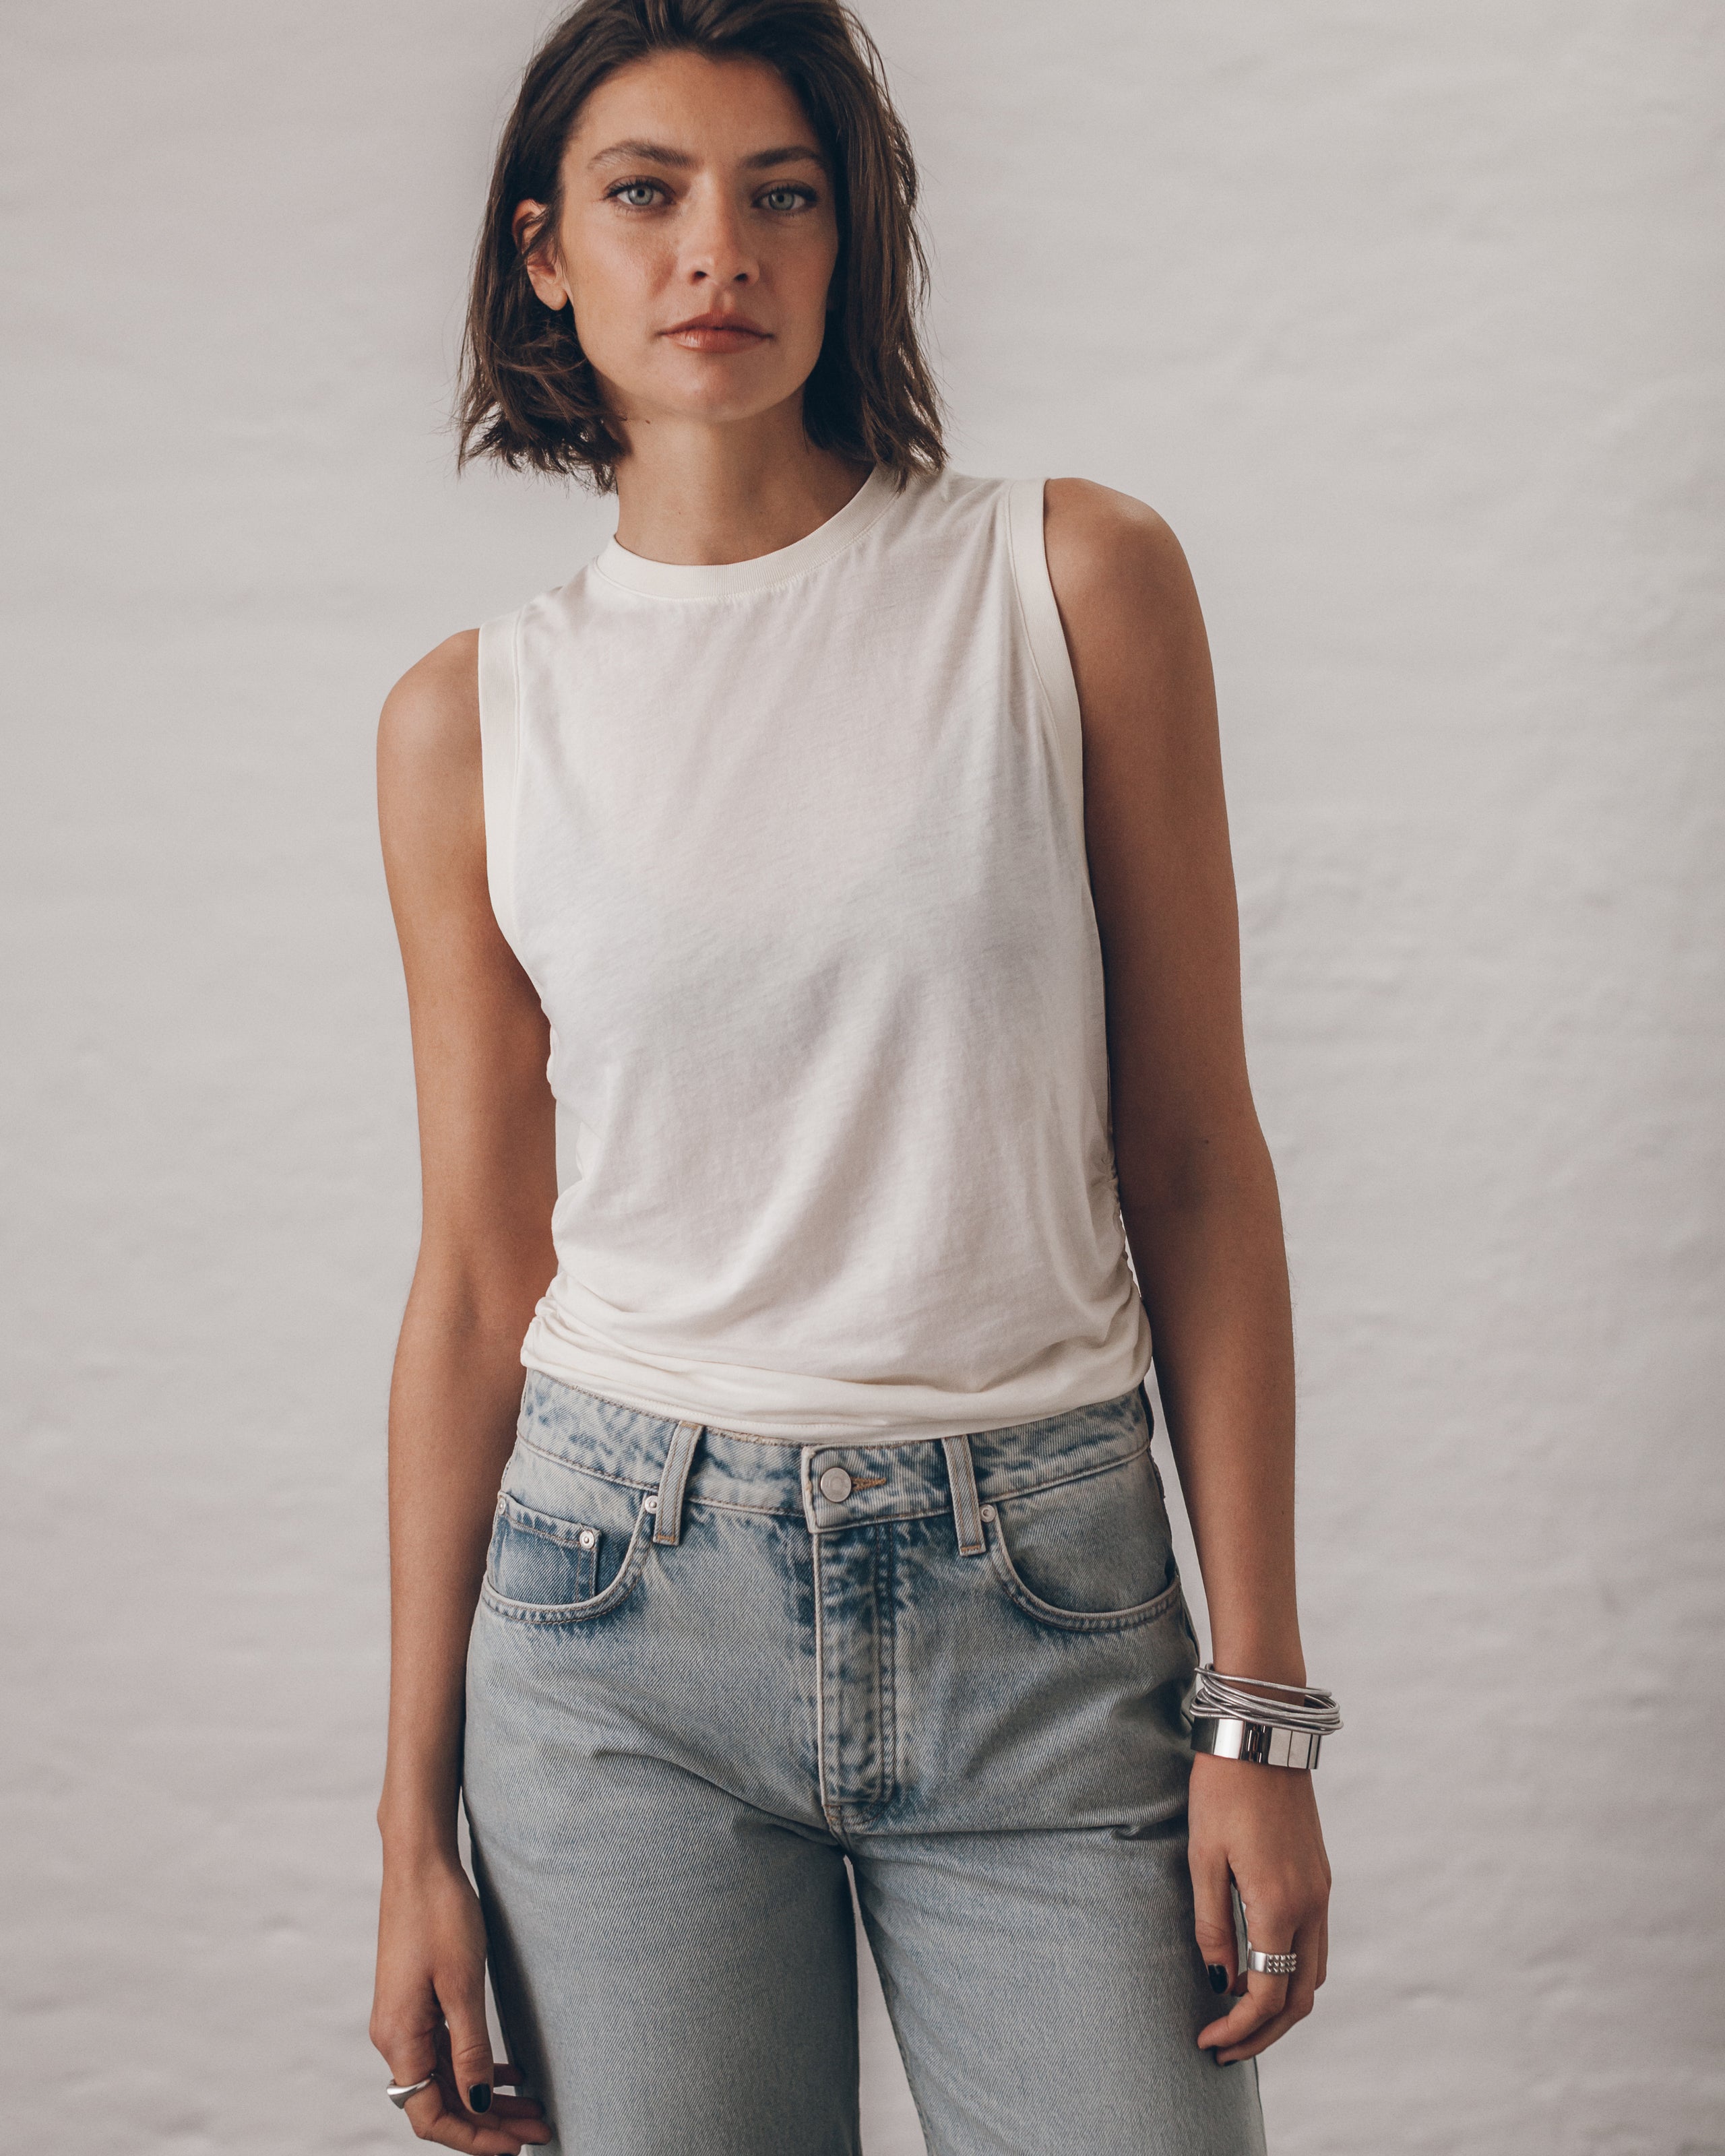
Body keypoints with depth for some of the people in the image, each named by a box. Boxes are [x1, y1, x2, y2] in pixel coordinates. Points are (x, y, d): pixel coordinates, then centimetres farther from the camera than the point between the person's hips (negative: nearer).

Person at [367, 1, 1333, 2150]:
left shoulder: (1073, 581, -2)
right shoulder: (471, 718, 2)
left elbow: (1195, 1166, -1)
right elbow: (479, 1275, 4)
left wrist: (1259, 1708, -4)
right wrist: (417, 1823, 5)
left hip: (1048, 1599, 0)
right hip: (622, 1598, 1)